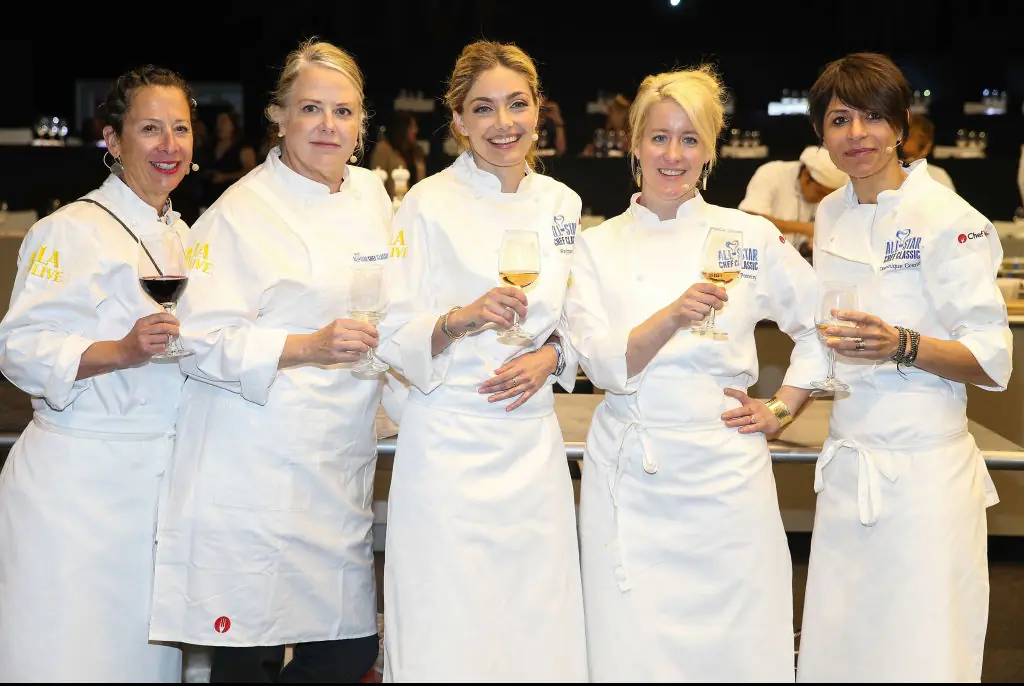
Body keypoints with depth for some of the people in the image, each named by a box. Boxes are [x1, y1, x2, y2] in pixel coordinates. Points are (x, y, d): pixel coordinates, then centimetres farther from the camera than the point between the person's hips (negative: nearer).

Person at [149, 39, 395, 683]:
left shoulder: (371, 194, 13)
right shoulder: (240, 214, -7)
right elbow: (204, 341, -13)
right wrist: (307, 347, -22)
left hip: (340, 471, 7)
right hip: (256, 477, -6)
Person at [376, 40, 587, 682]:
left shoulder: (560, 203, 9)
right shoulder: (430, 204, -5)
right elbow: (396, 341, -7)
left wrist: (549, 356, -3)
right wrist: (462, 320, -24)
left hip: (534, 445, 4)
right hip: (452, 445, -4)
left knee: (540, 634, 7)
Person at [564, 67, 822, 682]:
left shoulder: (752, 238, 3)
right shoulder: (598, 246, 5)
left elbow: (823, 327, 12)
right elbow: (603, 364, -8)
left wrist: (780, 411, 5)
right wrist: (673, 316, -23)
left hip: (726, 472, 0)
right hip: (630, 479, 1)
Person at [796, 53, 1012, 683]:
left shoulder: (949, 220, -11)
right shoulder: (834, 216, 10)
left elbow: (992, 363, -12)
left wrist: (901, 346, -25)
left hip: (924, 471, -6)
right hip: (848, 461, 6)